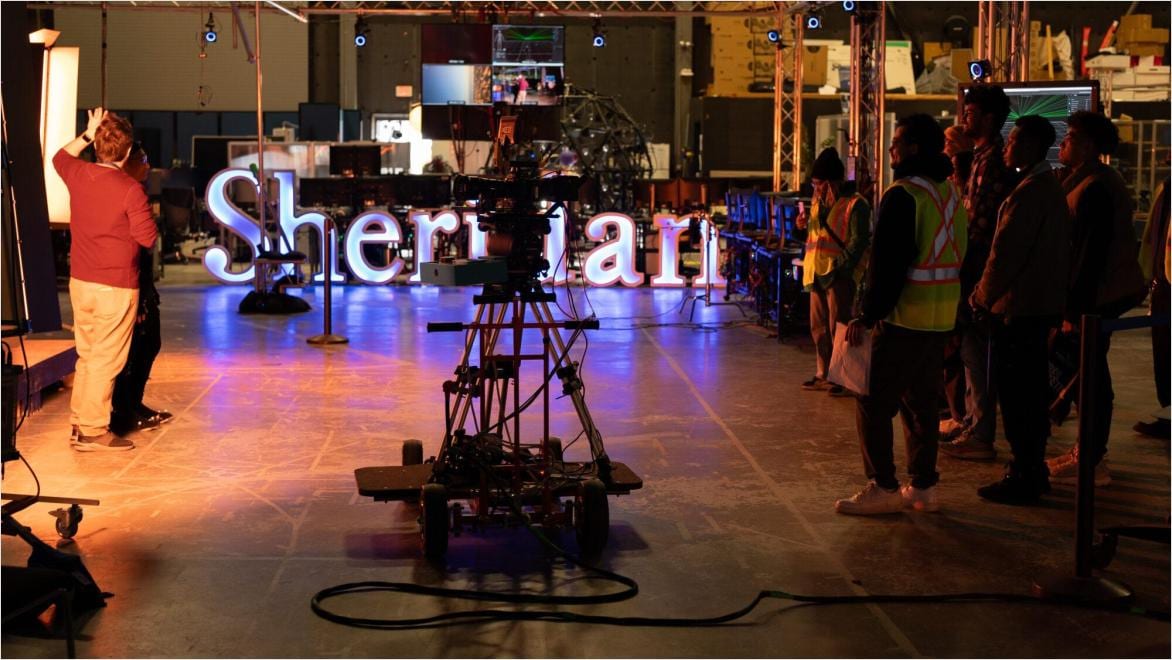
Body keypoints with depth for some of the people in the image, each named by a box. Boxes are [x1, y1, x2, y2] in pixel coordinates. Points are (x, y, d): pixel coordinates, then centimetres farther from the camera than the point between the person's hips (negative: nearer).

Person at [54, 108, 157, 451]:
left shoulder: (78, 175, 0)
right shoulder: (130, 189, -18)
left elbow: (60, 157, 24)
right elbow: (148, 237, -13)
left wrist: (88, 134, 19)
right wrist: (148, 214, 4)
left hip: (80, 281, 7)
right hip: (116, 286, -6)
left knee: (86, 355, 18)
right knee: (106, 360, 1)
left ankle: (79, 423, 25)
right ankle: (92, 432, 5)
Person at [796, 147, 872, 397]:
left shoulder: (854, 204, -8)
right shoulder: (819, 203, 17)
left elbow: (858, 241, -13)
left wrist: (841, 266, -21)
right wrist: (806, 224, 9)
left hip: (839, 275, -8)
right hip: (817, 274, 8)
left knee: (838, 327, -7)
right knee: (819, 327, 13)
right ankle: (823, 374, 24)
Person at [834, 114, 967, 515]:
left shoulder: (903, 195, -15)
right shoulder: (951, 193, 13)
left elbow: (888, 265, -20)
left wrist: (867, 316, -15)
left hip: (903, 316, -9)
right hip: (942, 317, 9)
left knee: (874, 402, -1)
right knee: (921, 402, 15)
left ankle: (883, 488, 0)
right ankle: (924, 487, 18)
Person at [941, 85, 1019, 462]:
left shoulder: (992, 162, -16)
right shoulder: (982, 158, 17)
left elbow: (981, 222, -21)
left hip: (980, 267, -11)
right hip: (974, 265, 11)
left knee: (975, 348, -7)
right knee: (971, 347, 16)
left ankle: (980, 437, -3)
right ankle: (973, 425, 25)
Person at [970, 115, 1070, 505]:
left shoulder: (1029, 192, -18)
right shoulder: (1051, 187, 14)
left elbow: (1006, 252, -20)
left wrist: (983, 297, -7)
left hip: (1019, 307, -10)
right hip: (1042, 304, 10)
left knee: (1017, 395, -4)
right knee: (1030, 391, 16)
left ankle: (1023, 479, 0)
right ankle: (1033, 470, 25)